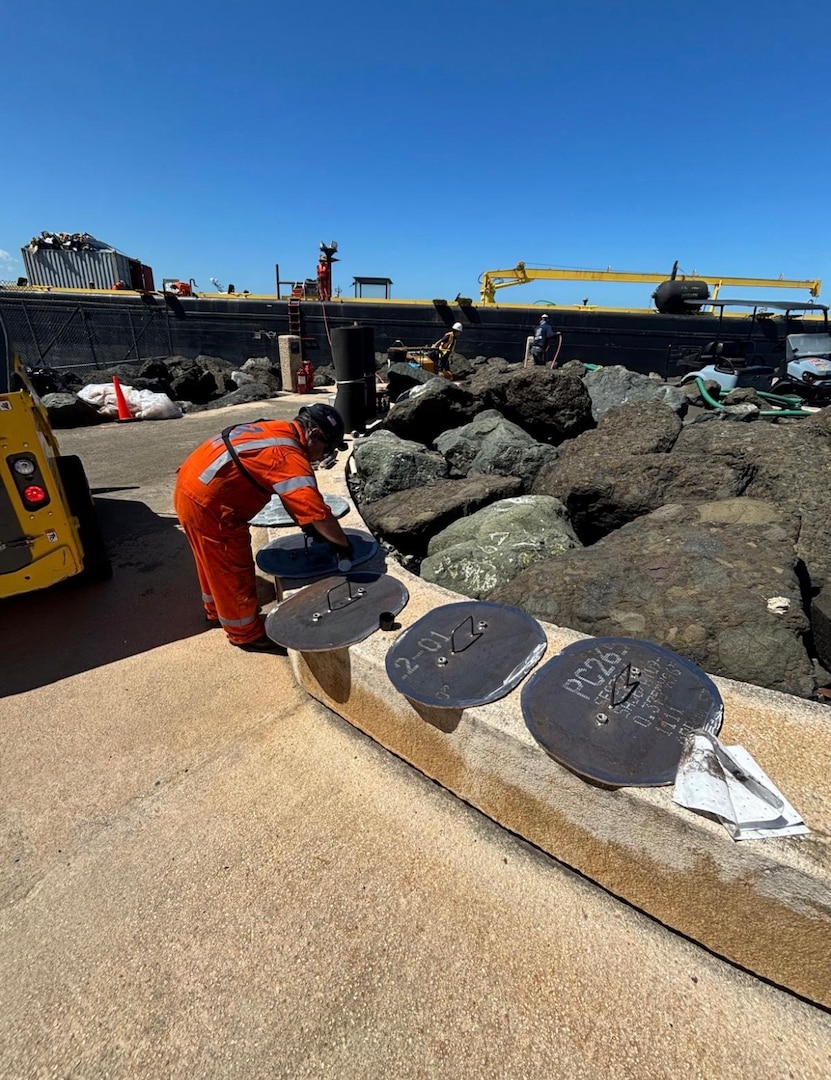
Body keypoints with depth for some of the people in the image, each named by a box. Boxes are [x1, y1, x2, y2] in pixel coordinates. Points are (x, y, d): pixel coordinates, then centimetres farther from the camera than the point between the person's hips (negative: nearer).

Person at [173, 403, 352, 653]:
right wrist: (344, 545, -13)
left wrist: (308, 527, 13)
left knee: (215, 562, 25)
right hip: (206, 503, -10)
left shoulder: (278, 431, 7)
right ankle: (246, 634, 21)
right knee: (232, 570, 4)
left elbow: (292, 495, 14)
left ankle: (217, 611, 45)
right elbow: (318, 512, -27)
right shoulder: (289, 455, -23)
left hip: (191, 485, 10)